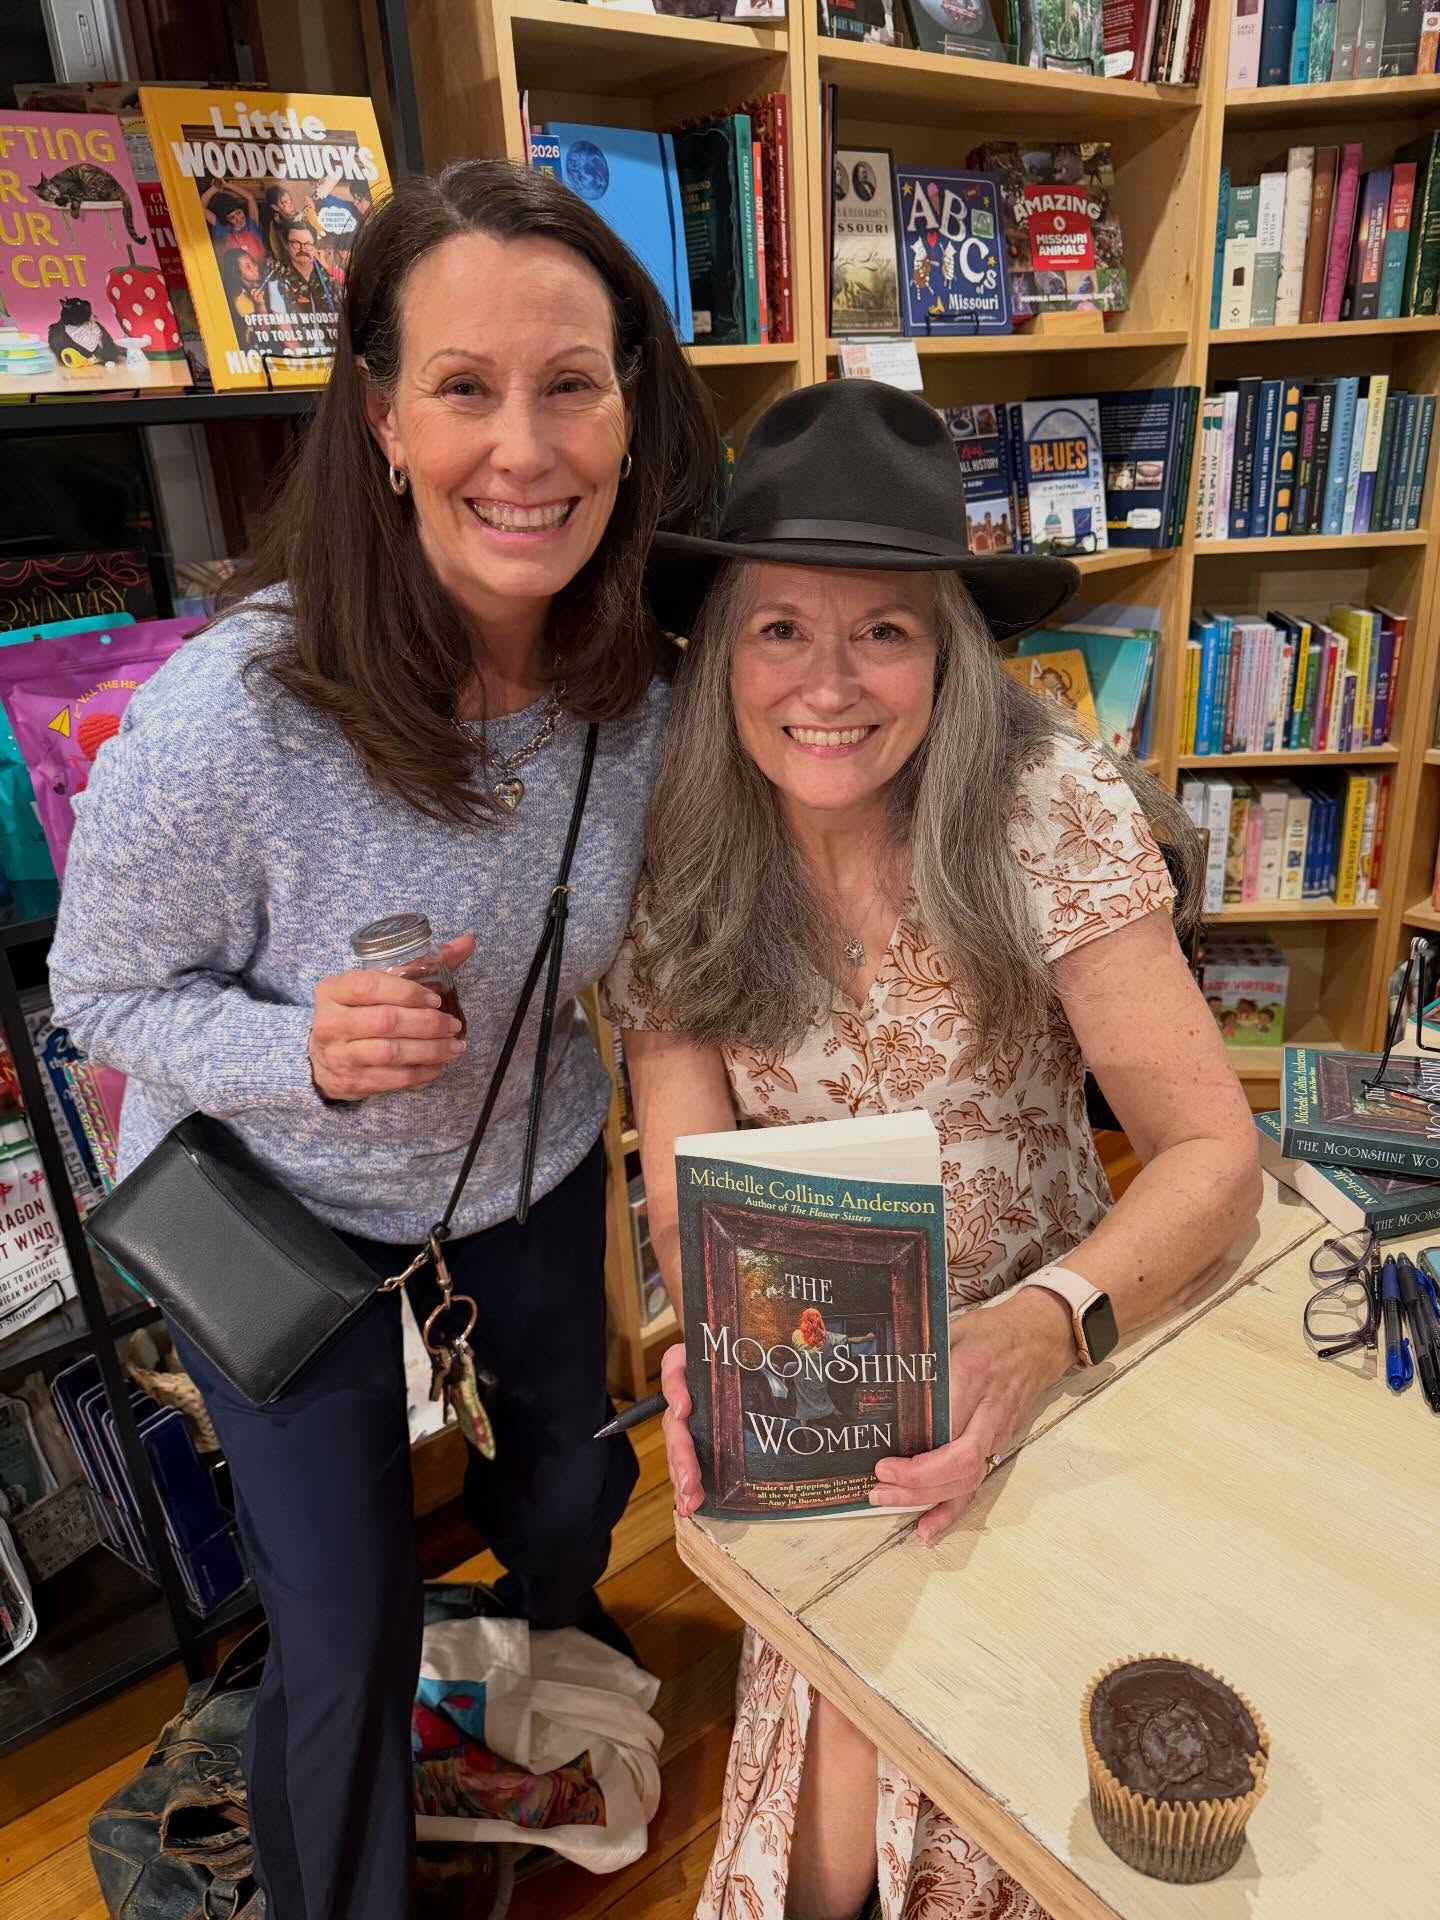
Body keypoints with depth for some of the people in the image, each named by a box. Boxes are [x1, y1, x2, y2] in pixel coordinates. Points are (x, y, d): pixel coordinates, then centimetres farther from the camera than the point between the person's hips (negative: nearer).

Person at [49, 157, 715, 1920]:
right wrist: (309, 1051, -35)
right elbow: (102, 993, -18)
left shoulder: (641, 673, -18)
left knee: (568, 1472, 29)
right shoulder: (227, 717, -34)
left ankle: (556, 1611, 71)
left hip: (533, 1168, 5)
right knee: (348, 1635, 11)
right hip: (276, 1203, -4)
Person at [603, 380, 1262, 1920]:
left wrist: (1043, 1327, -33)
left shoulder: (1050, 811, -18)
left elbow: (1212, 1150, -17)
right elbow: (689, 1188, -9)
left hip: (1035, 1346, -1)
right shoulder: (677, 863, -10)